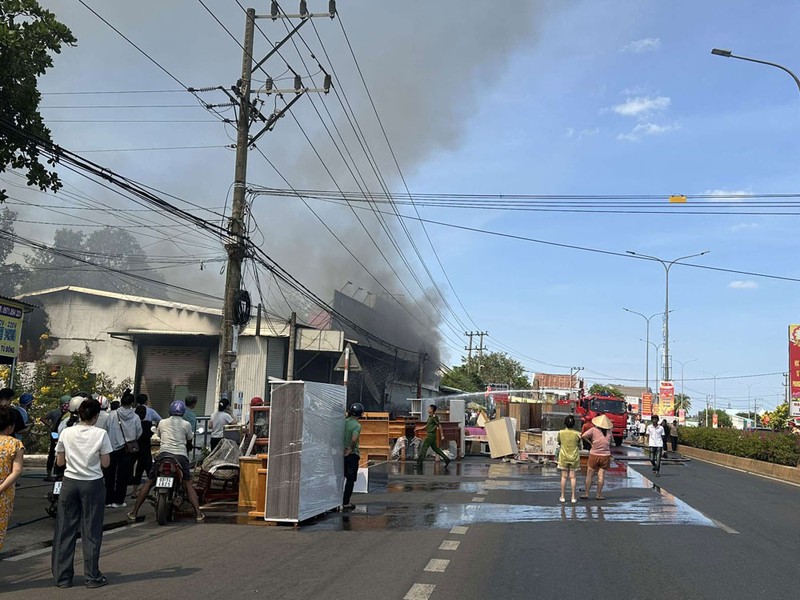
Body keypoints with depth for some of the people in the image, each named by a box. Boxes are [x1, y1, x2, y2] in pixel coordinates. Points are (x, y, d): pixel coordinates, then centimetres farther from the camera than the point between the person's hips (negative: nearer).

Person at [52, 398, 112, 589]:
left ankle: (62, 577, 16)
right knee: (91, 532, 6)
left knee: (65, 530, 11)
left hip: (70, 483, 3)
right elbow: (106, 463, -6)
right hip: (92, 485, -2)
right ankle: (92, 577, 11)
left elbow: (59, 462, 4)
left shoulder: (66, 433, -2)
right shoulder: (101, 434, -10)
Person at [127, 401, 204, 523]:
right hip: (181, 455, -1)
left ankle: (134, 513, 14)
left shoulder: (162, 422, 15)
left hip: (163, 453, 1)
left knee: (148, 483, 12)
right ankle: (198, 514, -1)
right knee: (188, 485, 7)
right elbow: (189, 441, 22)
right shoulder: (186, 424, 10)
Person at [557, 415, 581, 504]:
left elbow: (559, 443, 4)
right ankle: (573, 497, 6)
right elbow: (579, 446, 0)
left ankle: (562, 496, 9)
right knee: (573, 477, 4)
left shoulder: (561, 432, -8)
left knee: (564, 477, 7)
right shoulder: (577, 434, -9)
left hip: (563, 456, 0)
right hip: (574, 456, 0)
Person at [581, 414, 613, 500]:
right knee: (601, 476, 6)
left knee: (589, 475, 8)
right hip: (605, 456, 2)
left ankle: (586, 493, 9)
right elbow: (610, 444, 11)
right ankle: (599, 494, 8)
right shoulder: (609, 432, -3)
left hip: (594, 455, -2)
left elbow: (583, 436, -21)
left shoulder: (594, 430, -11)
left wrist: (590, 442, -10)